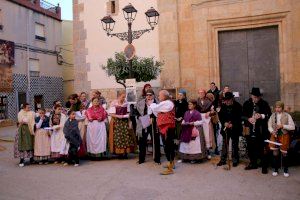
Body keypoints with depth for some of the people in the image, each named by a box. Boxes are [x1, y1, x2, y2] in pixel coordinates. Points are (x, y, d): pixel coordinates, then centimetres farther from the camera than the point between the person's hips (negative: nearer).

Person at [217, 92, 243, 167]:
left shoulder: (238, 106, -9)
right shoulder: (223, 106, 1)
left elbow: (239, 118, -11)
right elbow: (220, 116, 2)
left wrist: (232, 124, -21)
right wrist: (224, 123, -15)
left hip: (235, 129, -3)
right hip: (225, 128, 3)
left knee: (235, 144, 7)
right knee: (225, 144, 8)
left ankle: (235, 160, 19)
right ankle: (223, 160, 16)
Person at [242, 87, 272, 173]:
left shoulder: (264, 104, -2)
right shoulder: (246, 103, 3)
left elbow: (269, 115, -2)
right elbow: (242, 115, 4)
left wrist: (262, 116, -21)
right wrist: (248, 119, -16)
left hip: (262, 130, -2)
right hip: (250, 130, 2)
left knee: (262, 148, 1)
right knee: (251, 147, 10)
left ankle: (264, 166, 14)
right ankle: (253, 163, 27)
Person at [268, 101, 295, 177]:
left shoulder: (287, 116, -3)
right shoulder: (273, 115, 5)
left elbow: (292, 127, -6)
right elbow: (269, 126, 9)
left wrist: (283, 126, -17)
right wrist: (272, 131, -9)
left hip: (284, 136, -2)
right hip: (275, 136, 2)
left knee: (284, 153, 5)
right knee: (275, 153, 5)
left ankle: (285, 170, 21)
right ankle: (275, 169, 18)